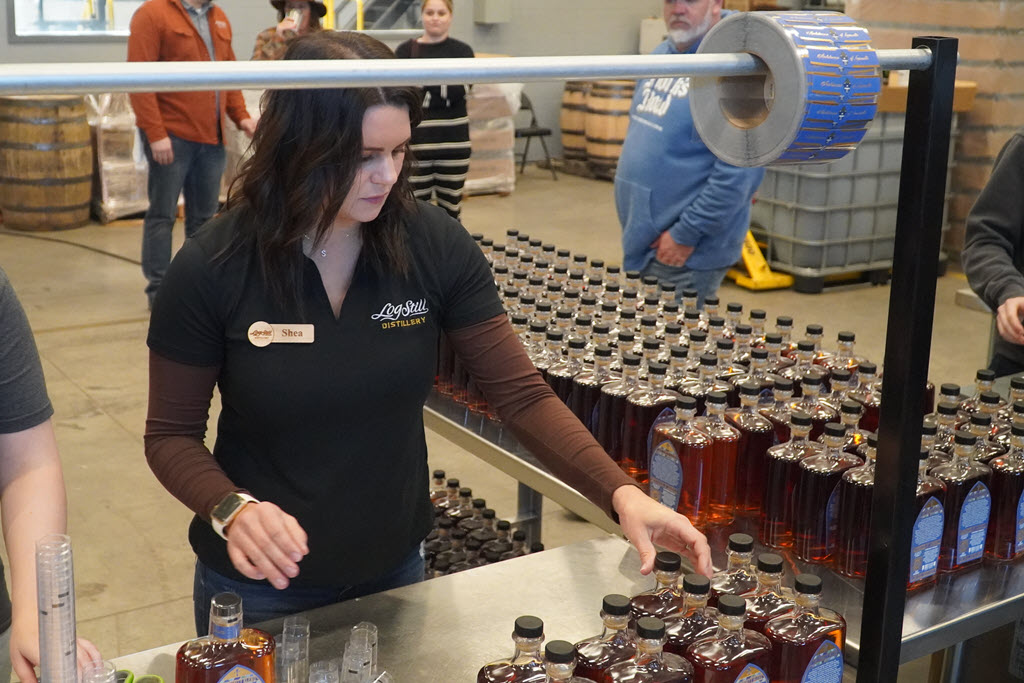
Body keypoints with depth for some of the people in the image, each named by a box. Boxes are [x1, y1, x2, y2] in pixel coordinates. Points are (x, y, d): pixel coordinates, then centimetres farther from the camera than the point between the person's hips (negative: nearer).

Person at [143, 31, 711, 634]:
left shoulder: (435, 245, -14)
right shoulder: (213, 268, -18)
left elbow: (521, 393, -11)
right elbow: (173, 436, -8)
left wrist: (621, 494, -23)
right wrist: (231, 508, -28)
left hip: (396, 568, 2)